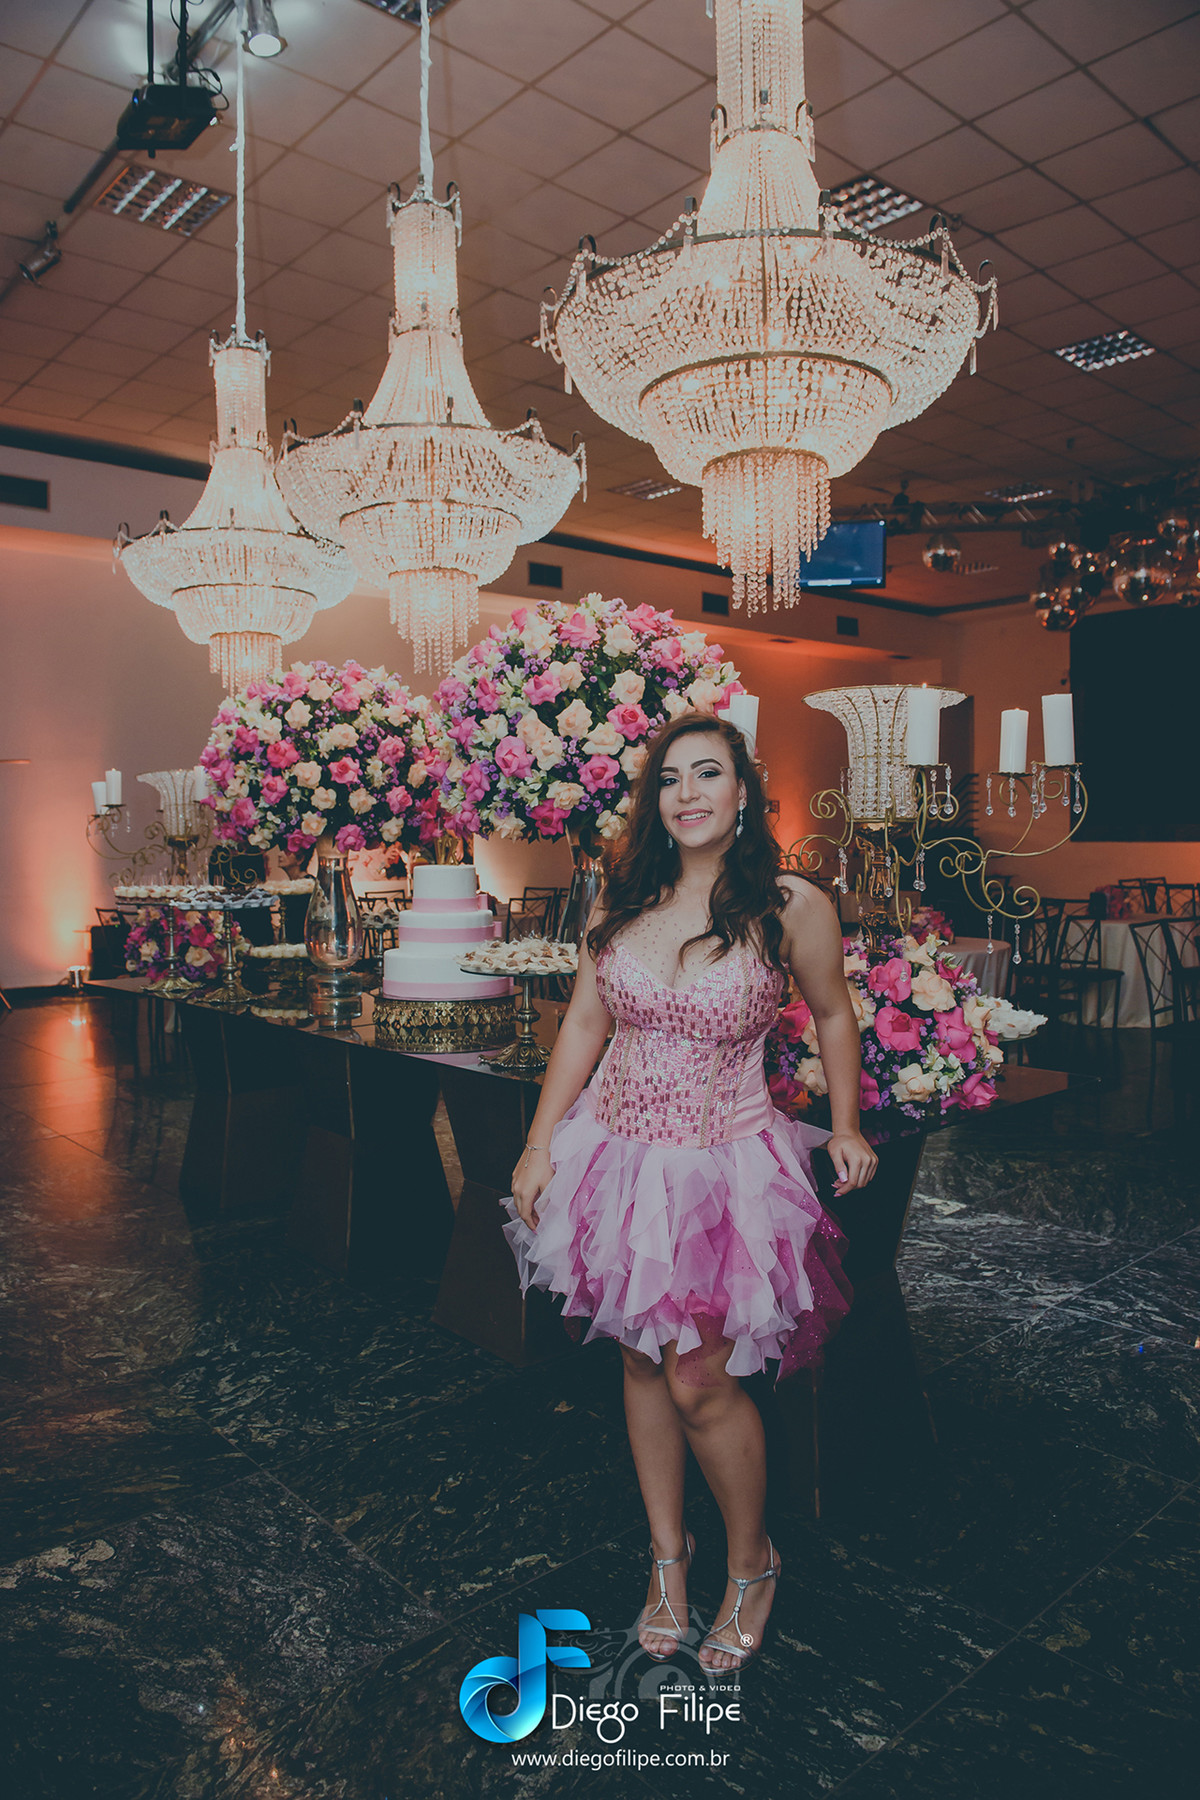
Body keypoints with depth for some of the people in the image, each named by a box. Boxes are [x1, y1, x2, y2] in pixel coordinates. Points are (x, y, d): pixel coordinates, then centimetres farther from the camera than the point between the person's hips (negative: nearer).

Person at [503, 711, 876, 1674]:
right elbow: (584, 1025, 5)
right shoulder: (622, 899, 0)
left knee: (700, 1381, 1)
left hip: (725, 1169, -4)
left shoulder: (793, 906, -10)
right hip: (619, 1157, 4)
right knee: (642, 1361, 15)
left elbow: (834, 1015, 7)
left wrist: (846, 1125, 7)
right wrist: (539, 1145, 4)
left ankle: (753, 1561, 31)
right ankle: (668, 1551, 39)